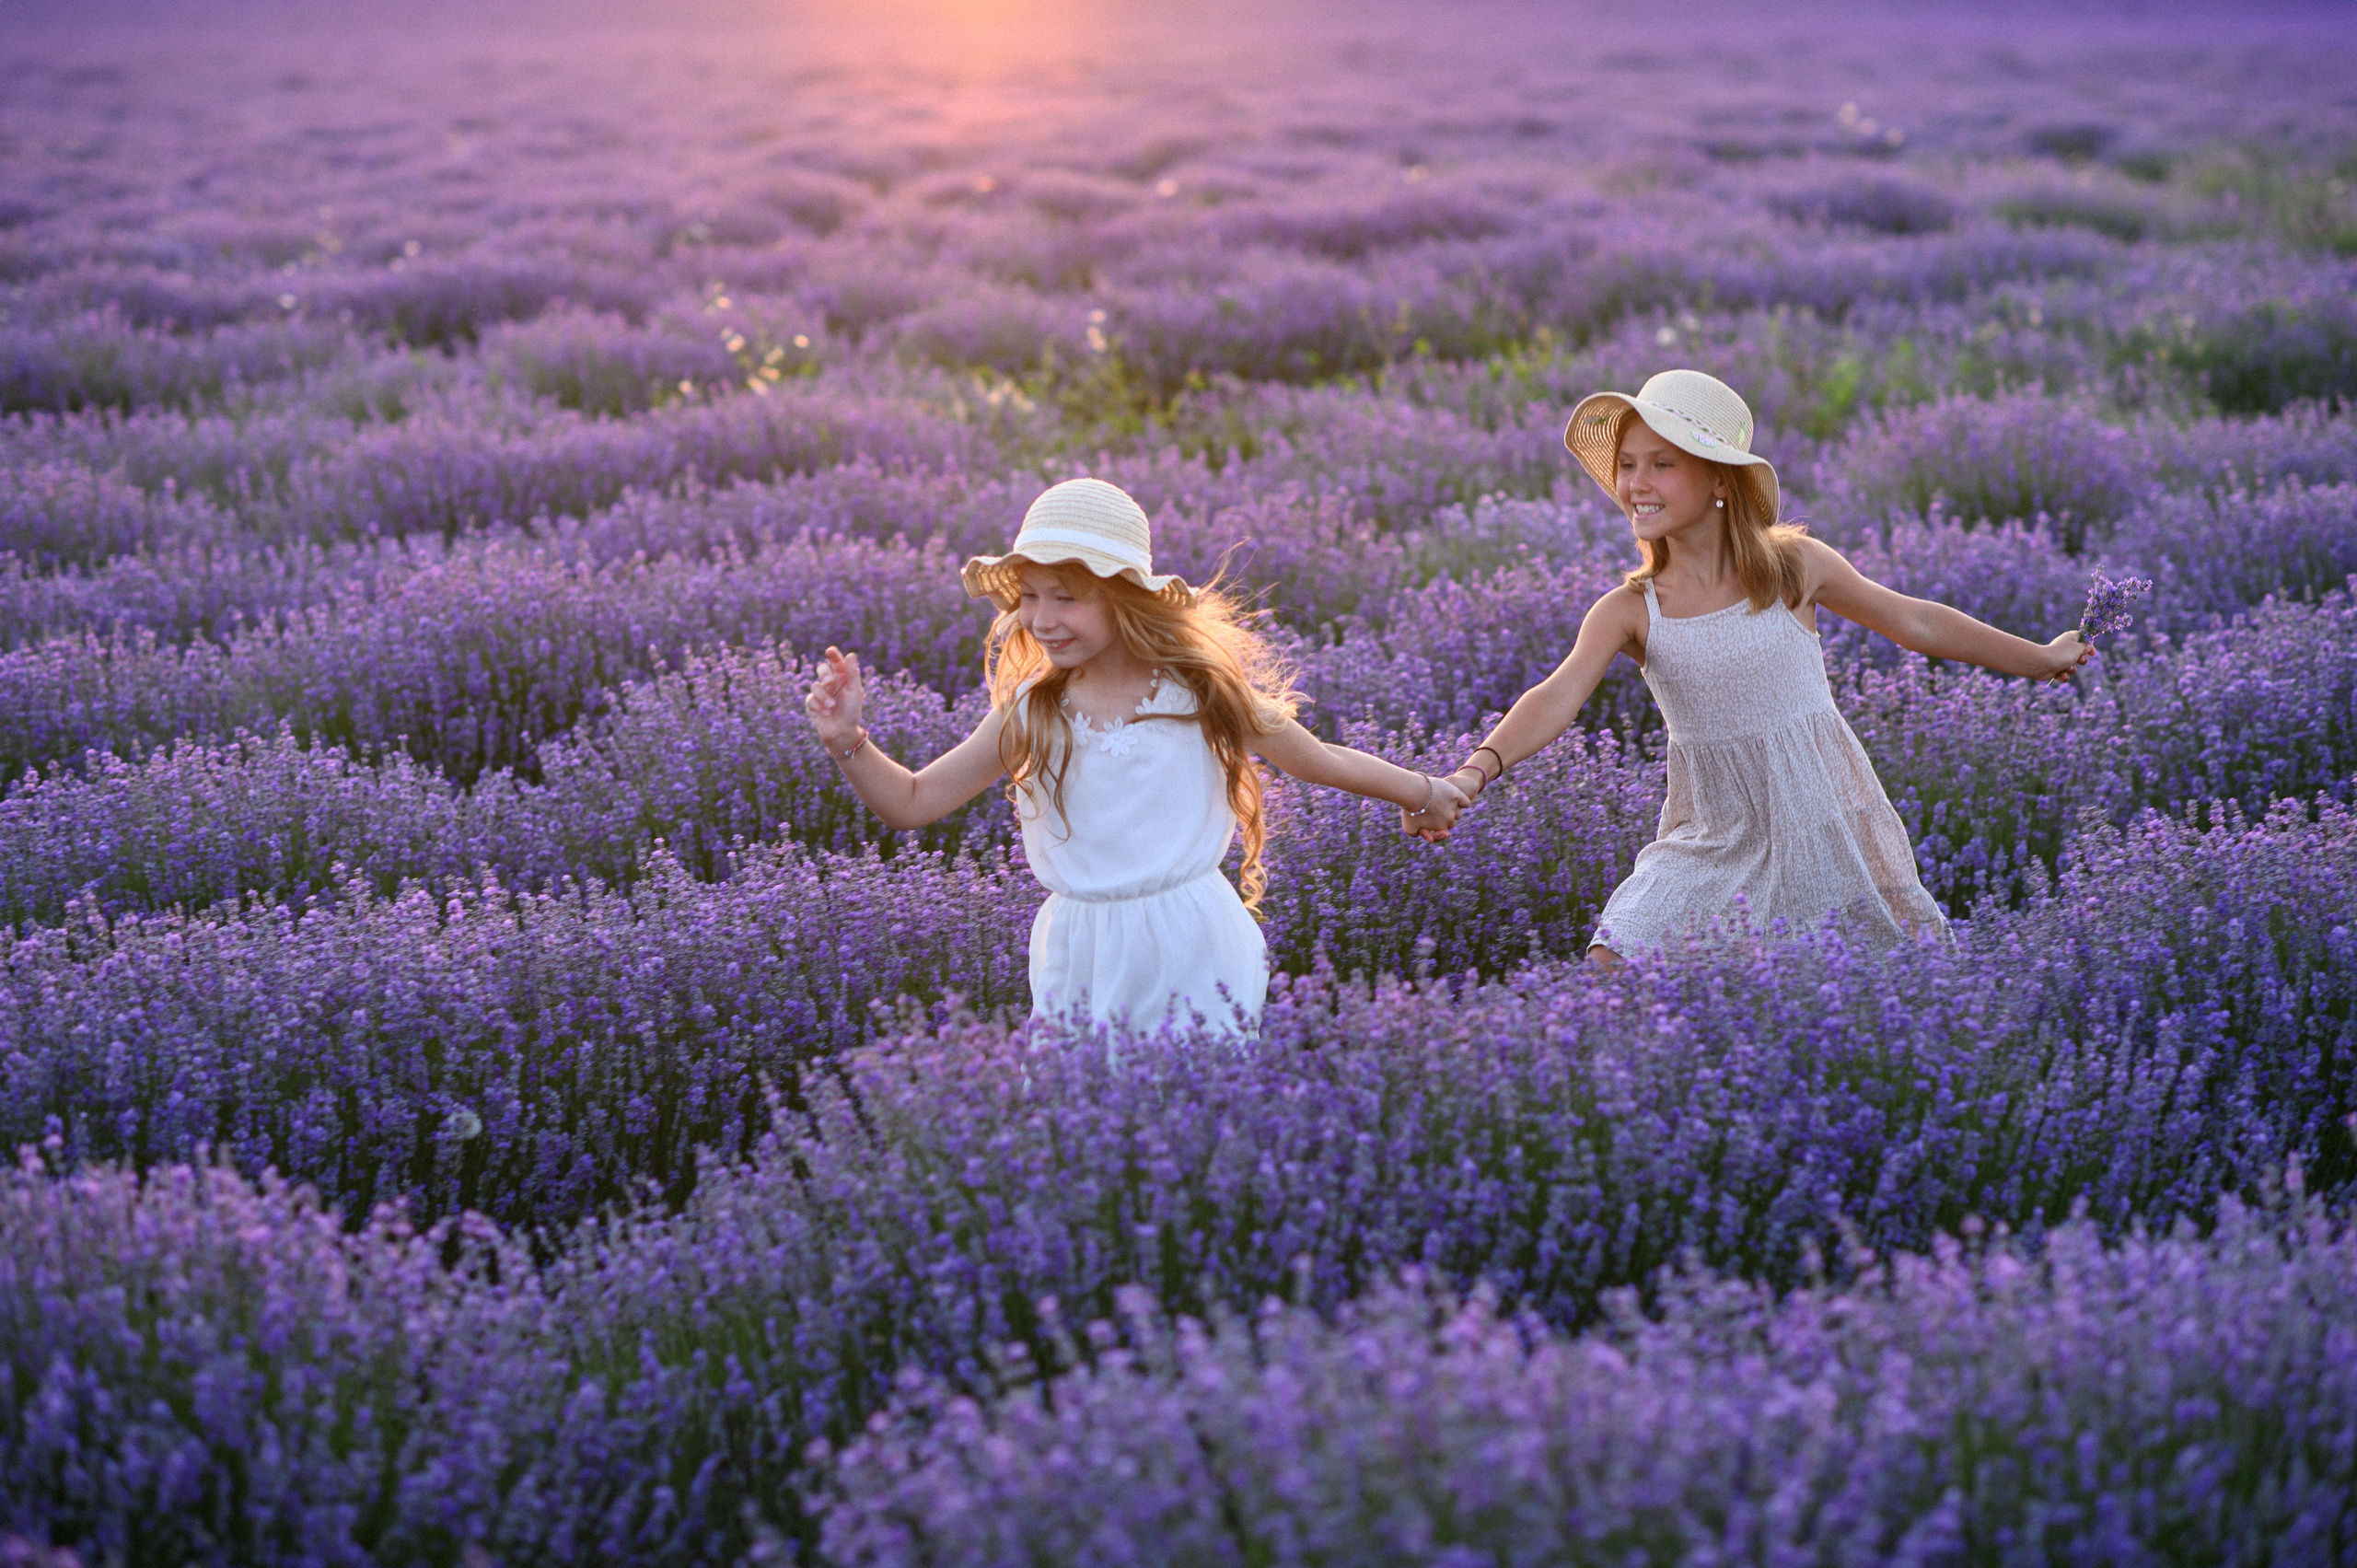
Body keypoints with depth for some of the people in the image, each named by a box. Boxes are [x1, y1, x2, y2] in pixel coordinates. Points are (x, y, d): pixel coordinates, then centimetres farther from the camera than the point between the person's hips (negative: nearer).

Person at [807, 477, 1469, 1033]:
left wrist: (1424, 793, 16)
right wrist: (847, 739, -15)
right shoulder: (1030, 715, -3)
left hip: (1191, 951, -2)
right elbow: (912, 801, 2)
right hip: (1083, 965, 2)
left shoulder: (1201, 692, -8)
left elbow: (1322, 760, 6)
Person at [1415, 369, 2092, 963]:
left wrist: (2041, 659, 20)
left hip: (1827, 830, 0)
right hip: (1715, 846, 0)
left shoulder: (1795, 566, -6)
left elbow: (1916, 622, 9)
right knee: (1610, 968, -15)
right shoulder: (1629, 612, -8)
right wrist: (1476, 771, -44)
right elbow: (1556, 698, -24)